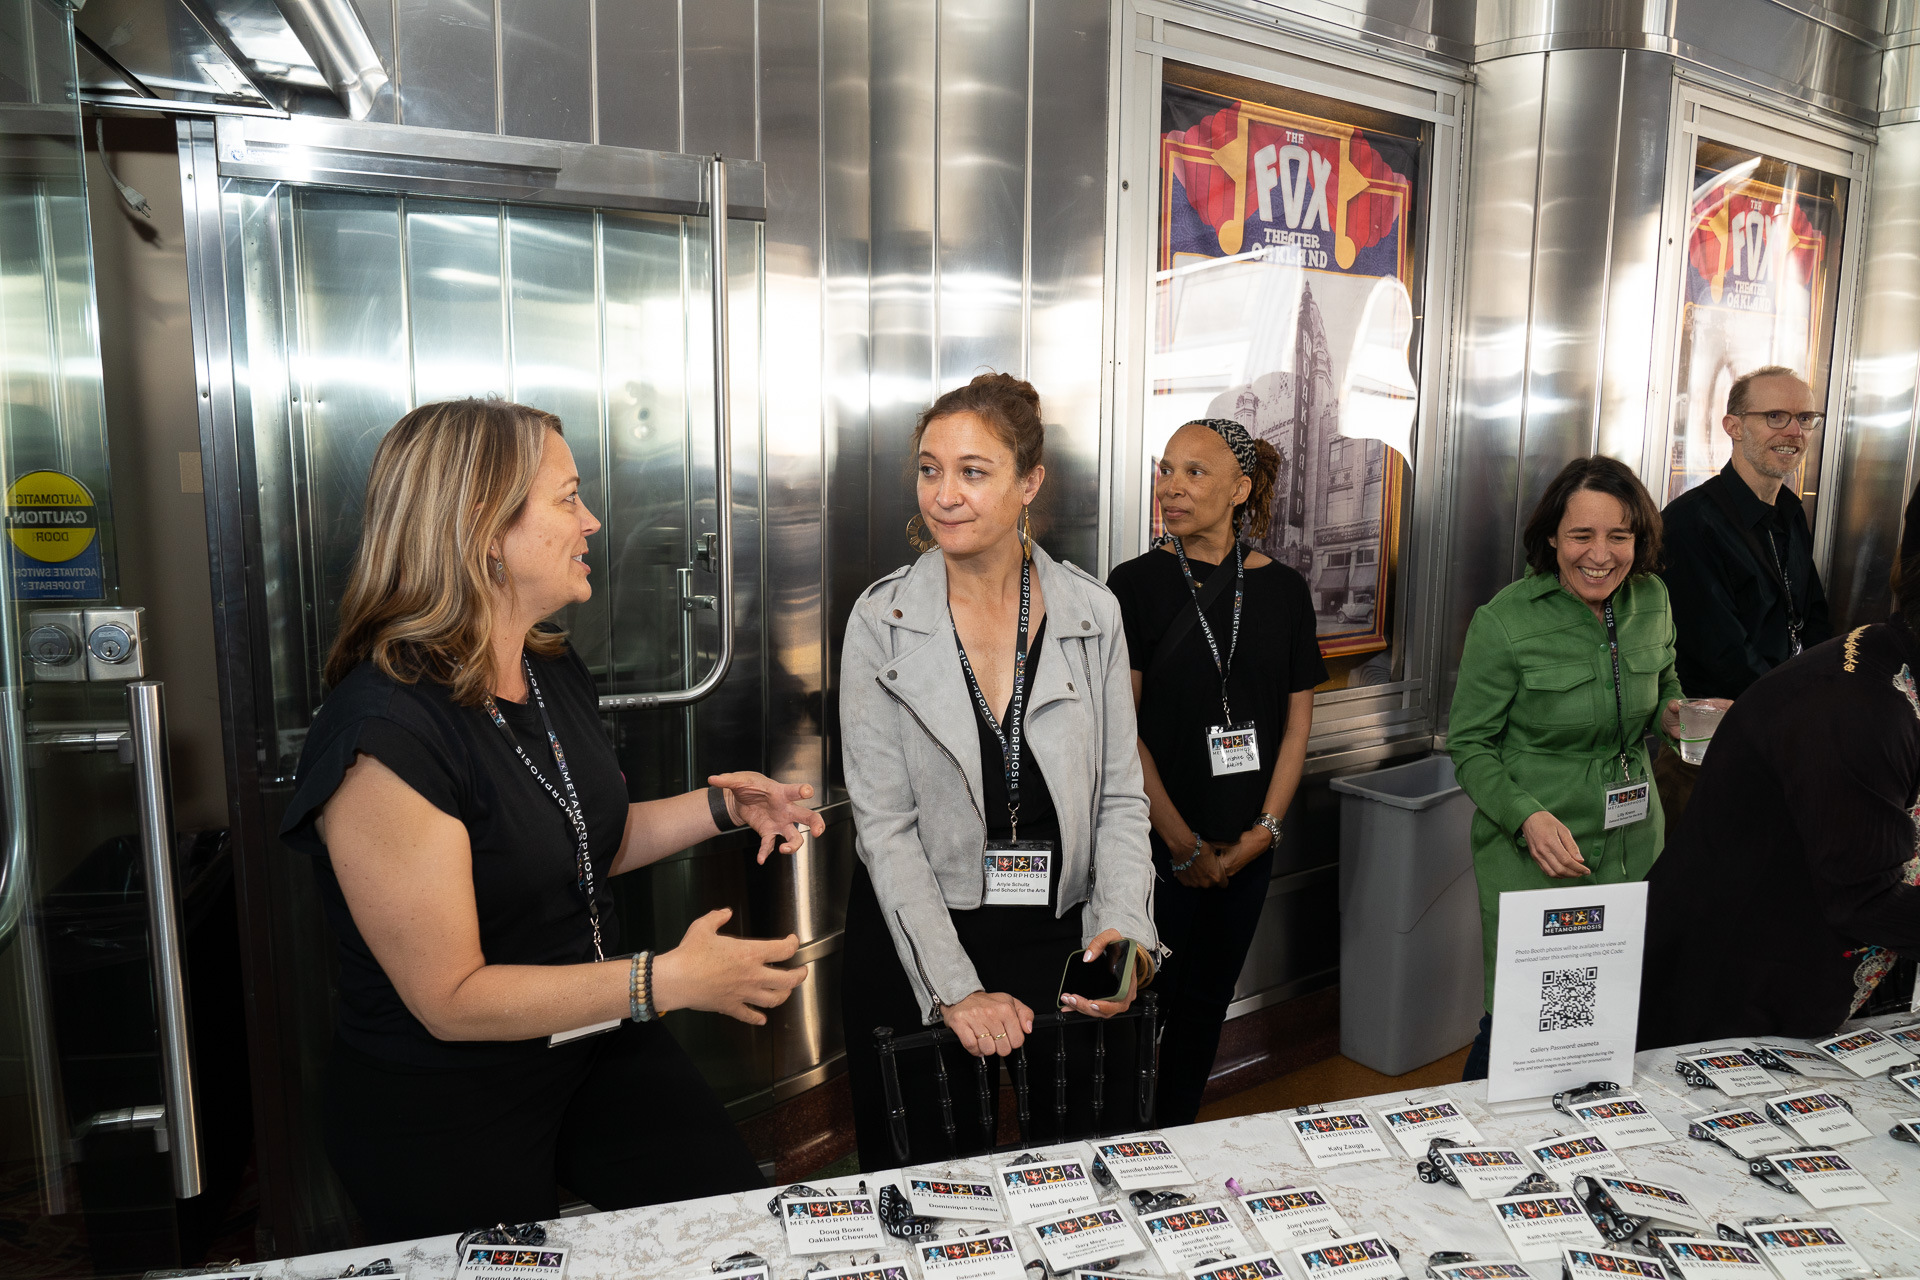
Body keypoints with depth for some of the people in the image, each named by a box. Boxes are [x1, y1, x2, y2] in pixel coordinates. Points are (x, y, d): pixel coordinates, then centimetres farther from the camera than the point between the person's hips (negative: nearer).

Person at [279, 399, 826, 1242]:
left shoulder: (554, 669, 0)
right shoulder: (388, 735, -27)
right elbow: (450, 998, -25)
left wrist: (722, 804, -1)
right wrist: (667, 980, -27)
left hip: (594, 1045, 7)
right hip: (446, 1110, -7)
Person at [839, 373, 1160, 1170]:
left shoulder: (1093, 615, -2)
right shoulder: (882, 621, -8)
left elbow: (1121, 799, 2)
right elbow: (884, 824, -10)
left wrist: (1121, 928, -15)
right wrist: (954, 987, -15)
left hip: (1063, 939, 2)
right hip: (916, 944, -1)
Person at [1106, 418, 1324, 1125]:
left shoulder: (1282, 589, 3)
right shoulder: (1136, 584, -7)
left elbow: (1297, 721, 6)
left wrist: (1264, 830, -3)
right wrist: (1183, 843, -9)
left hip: (1246, 843, 4)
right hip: (1158, 842, -3)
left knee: (1206, 998, 15)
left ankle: (1175, 1135, 33)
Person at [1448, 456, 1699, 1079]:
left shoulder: (1651, 600, 2)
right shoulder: (1505, 621, -14)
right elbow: (1468, 744, -7)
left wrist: (1675, 714, -4)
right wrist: (1528, 818, -22)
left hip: (1633, 846, 5)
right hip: (1531, 850, -5)